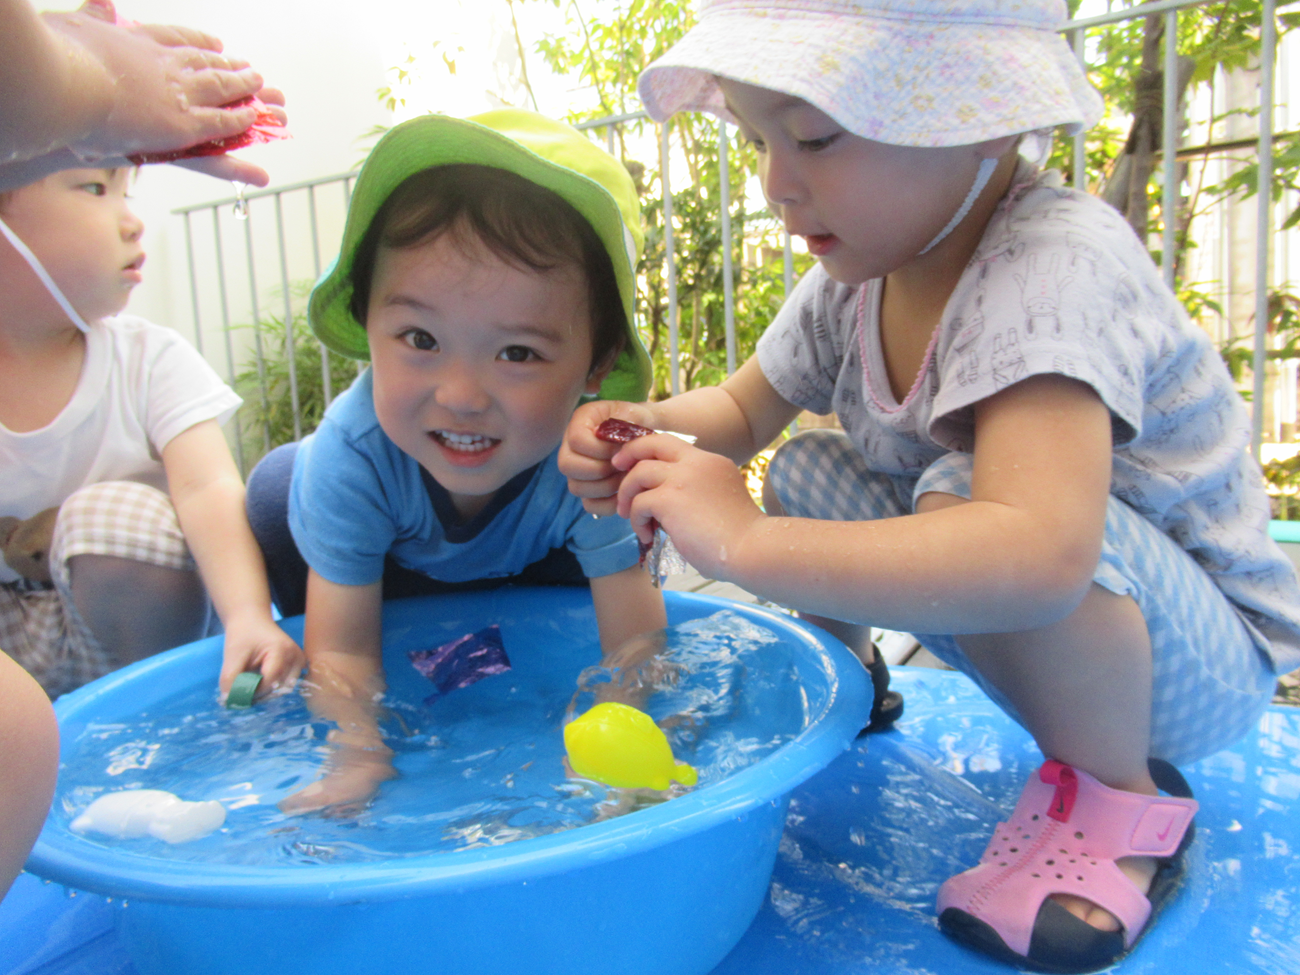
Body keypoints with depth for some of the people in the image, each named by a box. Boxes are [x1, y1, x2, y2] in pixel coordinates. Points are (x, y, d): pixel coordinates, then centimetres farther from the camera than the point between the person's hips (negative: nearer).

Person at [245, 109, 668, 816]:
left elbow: (635, 644, -37)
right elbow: (342, 647, -30)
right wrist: (359, 759, -45)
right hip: (391, 573, 0)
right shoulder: (350, 453, -39)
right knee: (277, 489, -19)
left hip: (530, 572, 1)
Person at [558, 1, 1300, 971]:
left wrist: (743, 543, -42)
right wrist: (642, 427, -16)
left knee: (960, 491, -35)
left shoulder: (1054, 268, -32)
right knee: (806, 473, -4)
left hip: (1202, 660, -6)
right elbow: (742, 407, 6)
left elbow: (1038, 558, -47)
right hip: (1033, 631, 7)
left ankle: (1123, 795, -10)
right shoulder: (863, 262, -6)